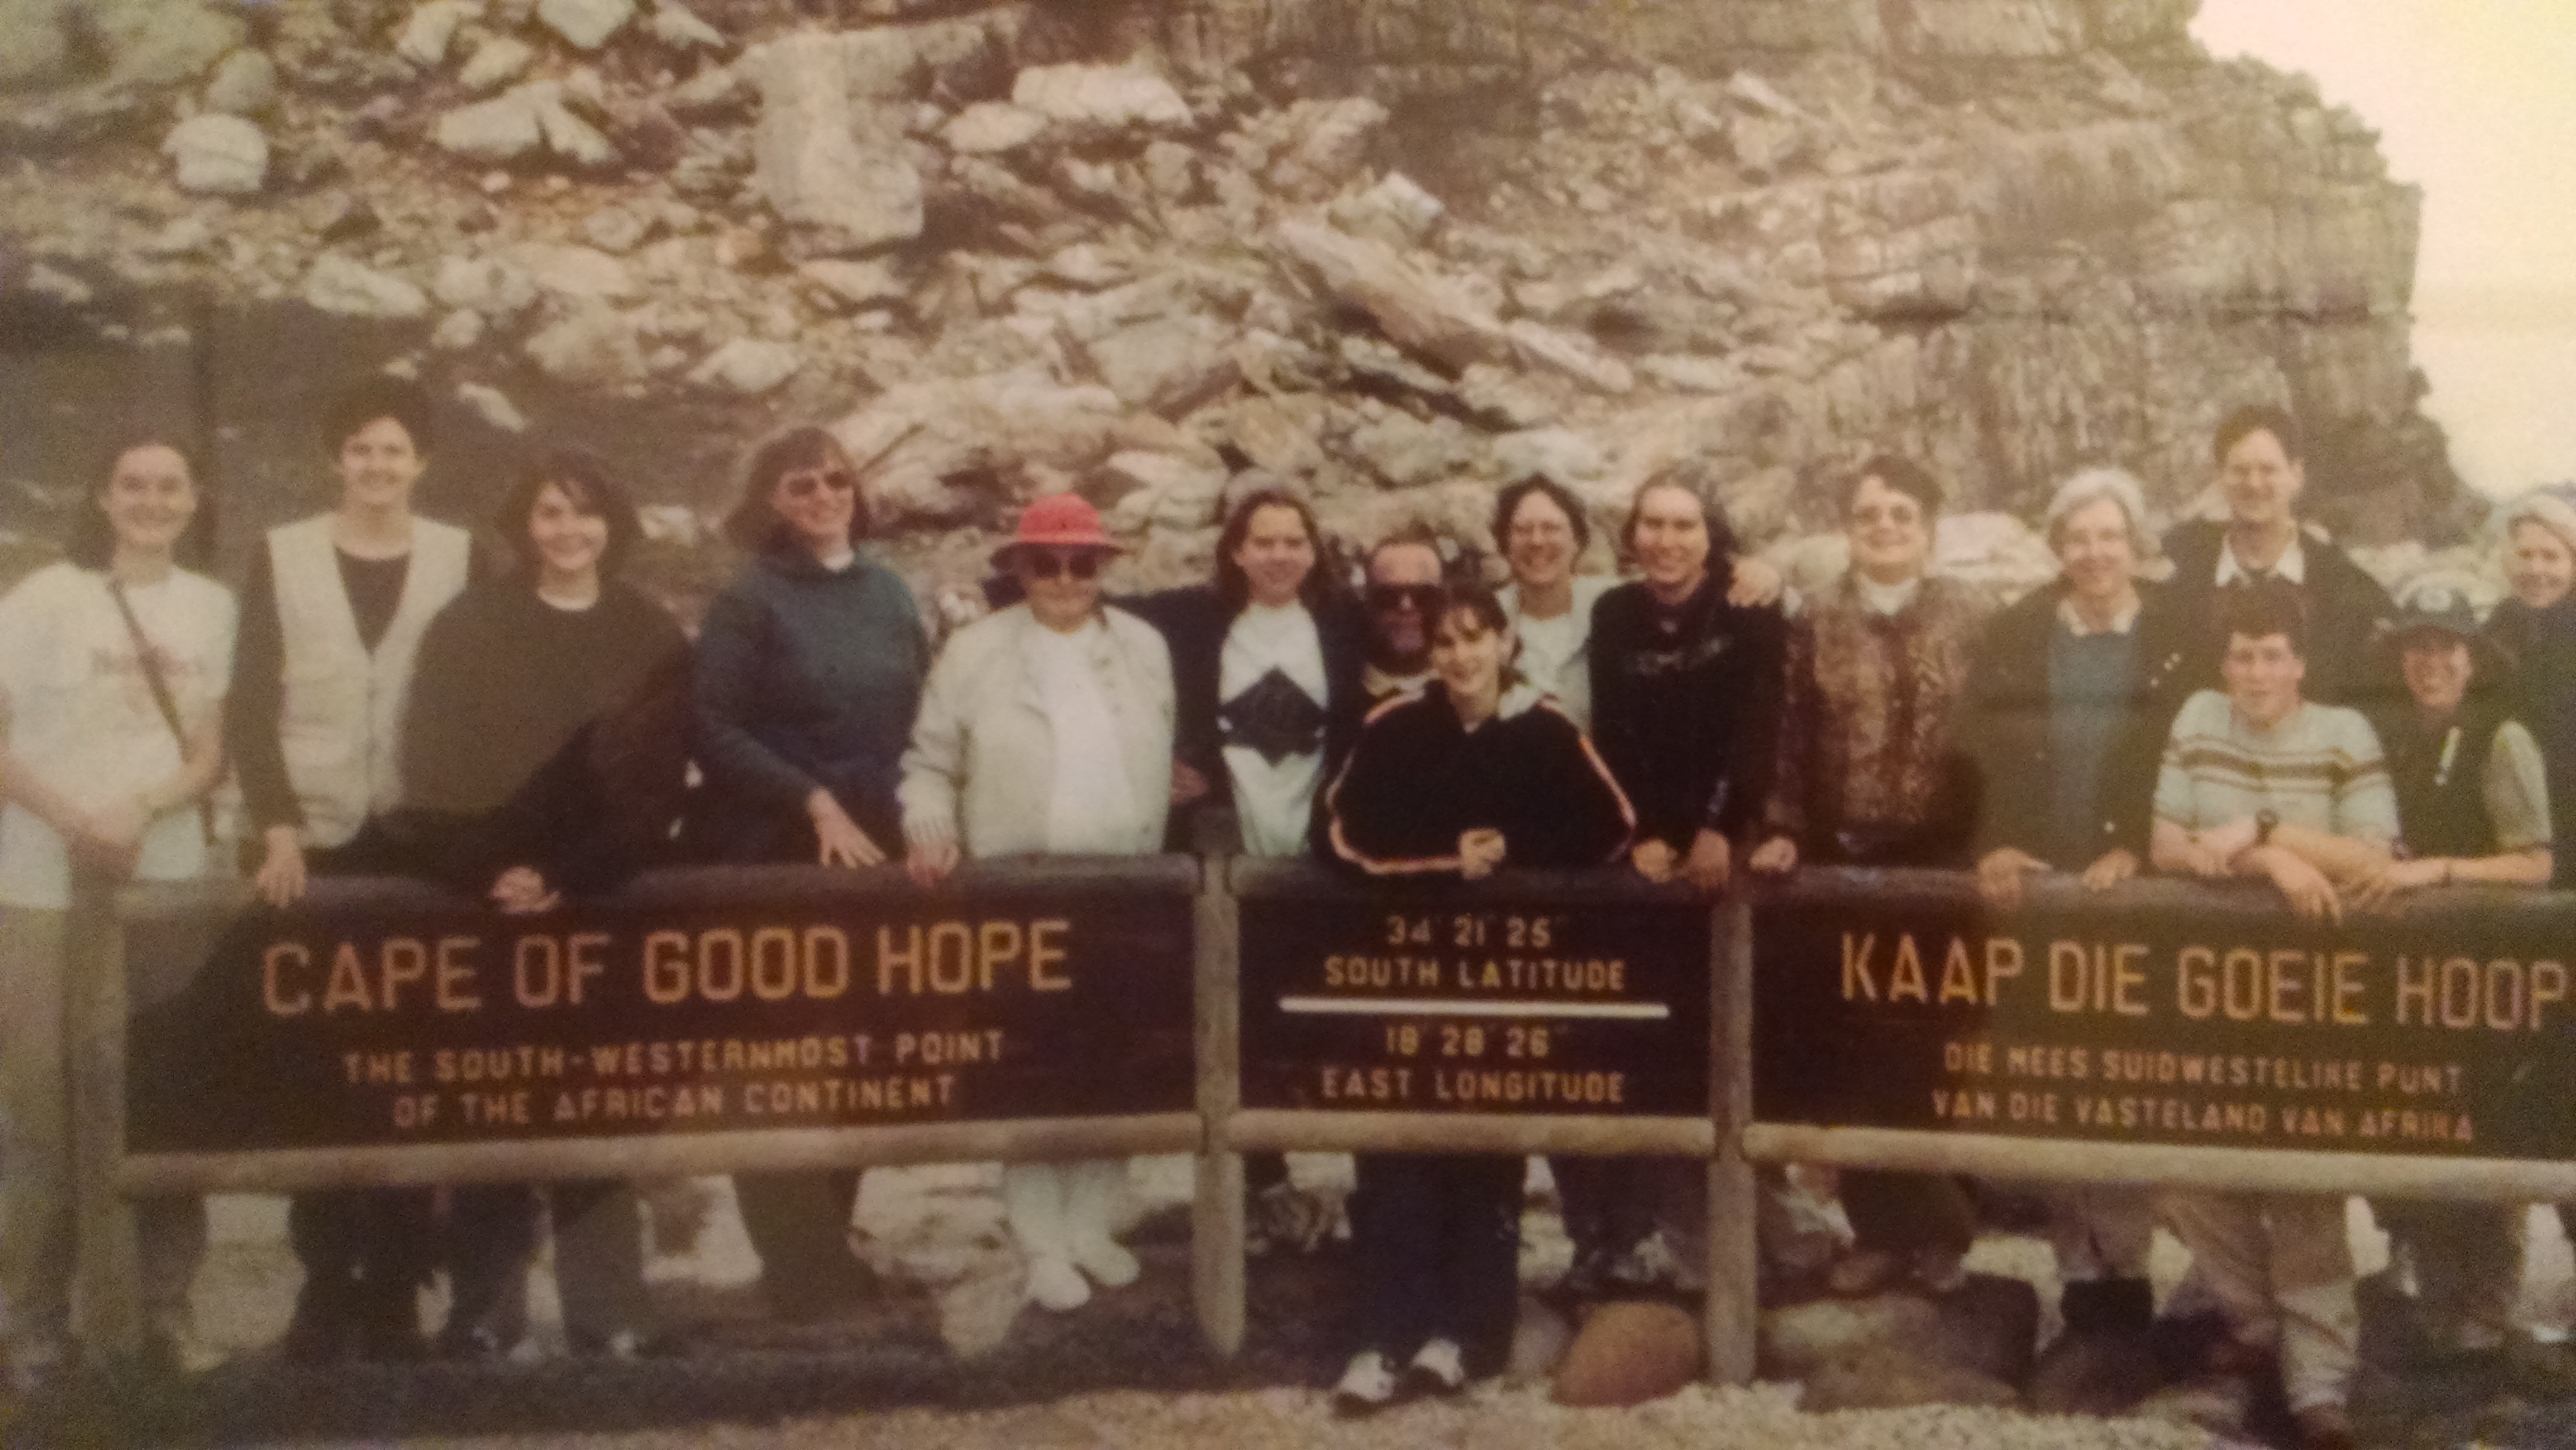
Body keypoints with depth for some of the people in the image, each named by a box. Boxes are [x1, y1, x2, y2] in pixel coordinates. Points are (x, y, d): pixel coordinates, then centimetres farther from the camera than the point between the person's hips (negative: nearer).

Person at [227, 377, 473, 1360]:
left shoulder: (459, 558, 6)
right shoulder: (282, 557, 6)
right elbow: (249, 709, 1)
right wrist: (277, 828, -10)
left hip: (420, 844, 0)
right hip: (314, 844, 0)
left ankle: (396, 1288, 8)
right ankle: (326, 1283, 9)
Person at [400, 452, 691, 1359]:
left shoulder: (652, 637, 8)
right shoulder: (466, 628, 6)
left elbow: (659, 778, 0)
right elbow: (433, 767, -1)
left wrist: (570, 879, -11)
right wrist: (485, 875, -15)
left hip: (602, 899, 0)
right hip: (488, 900, 0)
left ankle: (605, 1316, 8)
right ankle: (483, 1315, 7)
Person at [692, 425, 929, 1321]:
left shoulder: (889, 595, 10)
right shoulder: (748, 599, -5)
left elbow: (919, 722, 14)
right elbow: (715, 732, -10)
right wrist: (815, 801, -15)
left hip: (874, 851, 5)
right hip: (773, 856, -5)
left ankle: (826, 1247, 22)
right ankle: (807, 1270, 5)